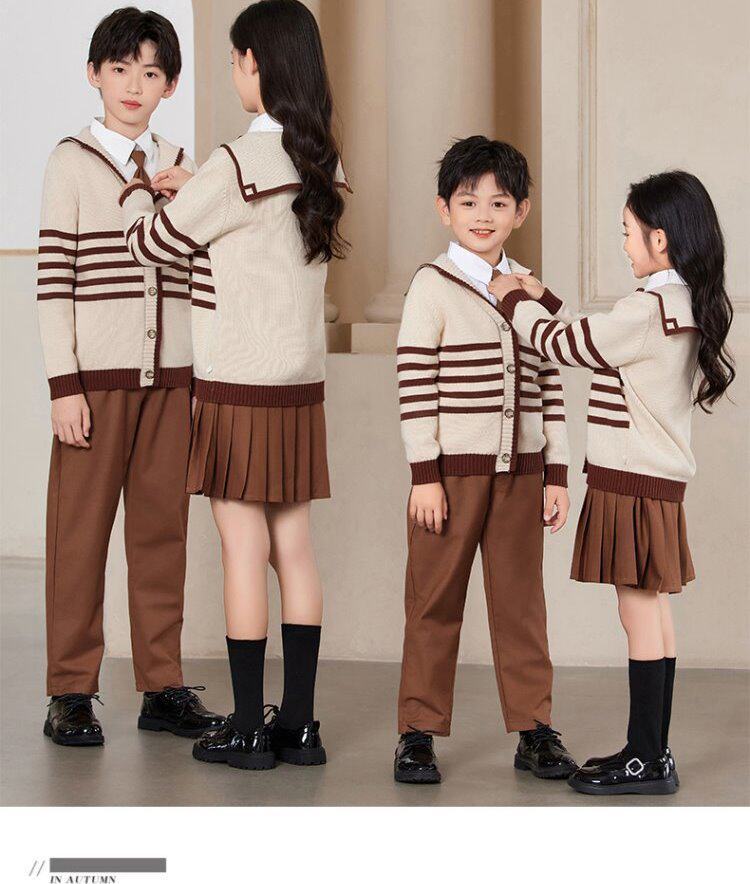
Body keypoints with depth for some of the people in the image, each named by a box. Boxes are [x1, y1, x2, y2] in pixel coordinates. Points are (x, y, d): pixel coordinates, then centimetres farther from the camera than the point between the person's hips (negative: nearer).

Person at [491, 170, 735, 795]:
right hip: (659, 480, 9)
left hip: (633, 484, -9)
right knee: (655, 613, 12)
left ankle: (646, 762, 0)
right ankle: (653, 751, 19)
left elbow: (564, 346, -9)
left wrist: (515, 301, 7)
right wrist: (543, 299, 22)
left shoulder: (647, 310, -18)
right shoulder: (687, 306, 11)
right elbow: (587, 344, 20)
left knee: (640, 613, -5)